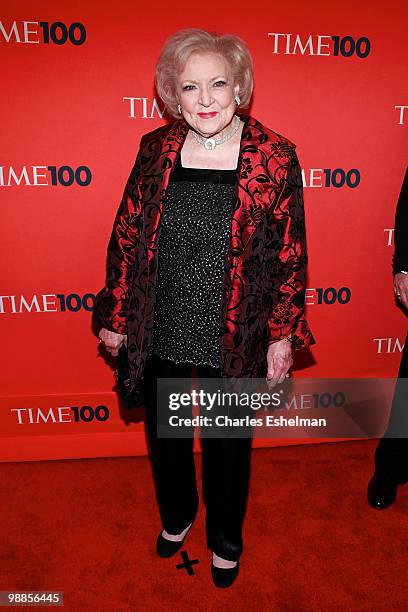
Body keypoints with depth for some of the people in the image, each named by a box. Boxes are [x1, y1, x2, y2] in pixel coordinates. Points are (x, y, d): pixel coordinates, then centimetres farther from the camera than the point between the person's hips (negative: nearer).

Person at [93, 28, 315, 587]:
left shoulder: (274, 157, -9)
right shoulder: (155, 149, -2)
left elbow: (290, 254, -6)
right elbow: (126, 237, 2)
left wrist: (283, 334, -6)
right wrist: (115, 317, 5)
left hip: (235, 341, -2)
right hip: (160, 334, 3)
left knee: (228, 444, 18)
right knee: (164, 434, 23)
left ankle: (226, 540, 50)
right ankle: (176, 515, 56)